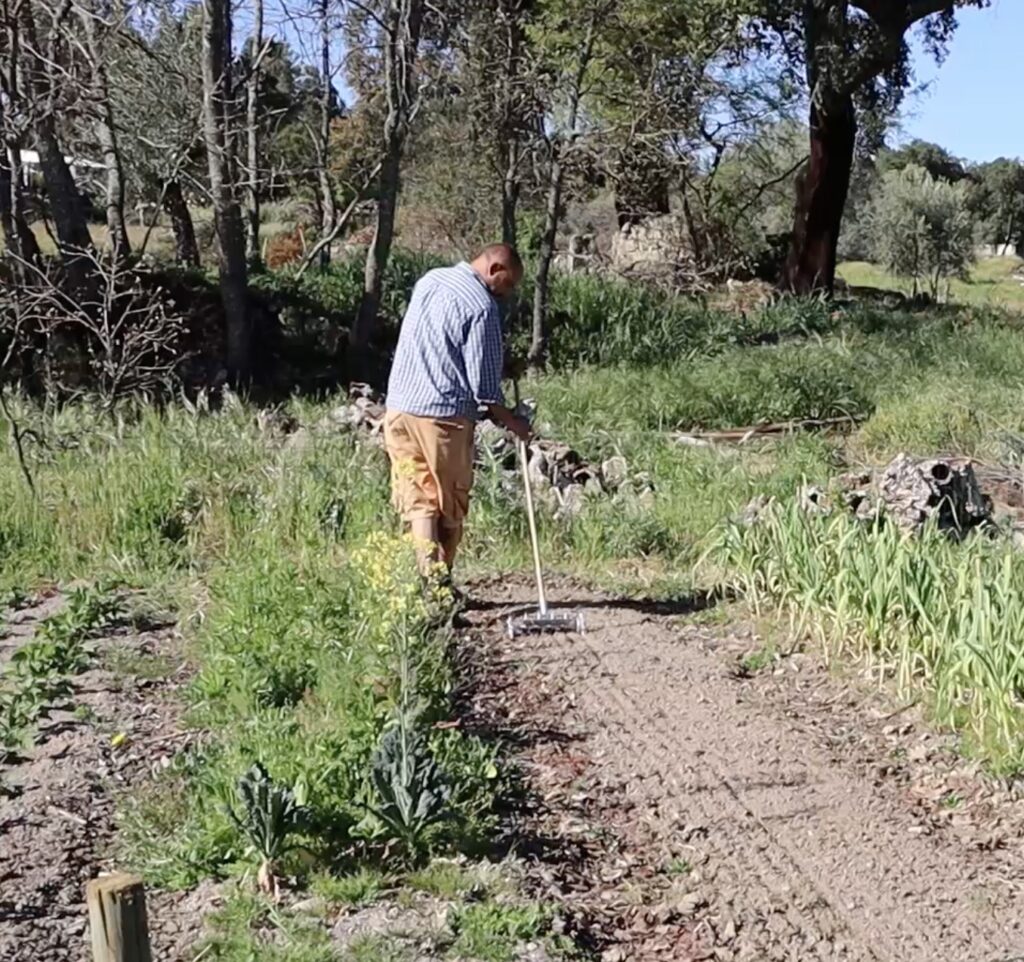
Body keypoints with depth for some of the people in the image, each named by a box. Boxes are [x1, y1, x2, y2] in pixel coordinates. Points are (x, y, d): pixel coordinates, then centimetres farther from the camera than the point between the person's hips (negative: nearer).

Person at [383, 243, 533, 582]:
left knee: (418, 500, 7)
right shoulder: (481, 306, -12)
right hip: (444, 414, -6)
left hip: (399, 407, 6)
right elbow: (483, 382, -12)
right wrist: (509, 420, 3)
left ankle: (427, 577, -1)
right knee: (450, 506, 8)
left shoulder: (428, 280, 11)